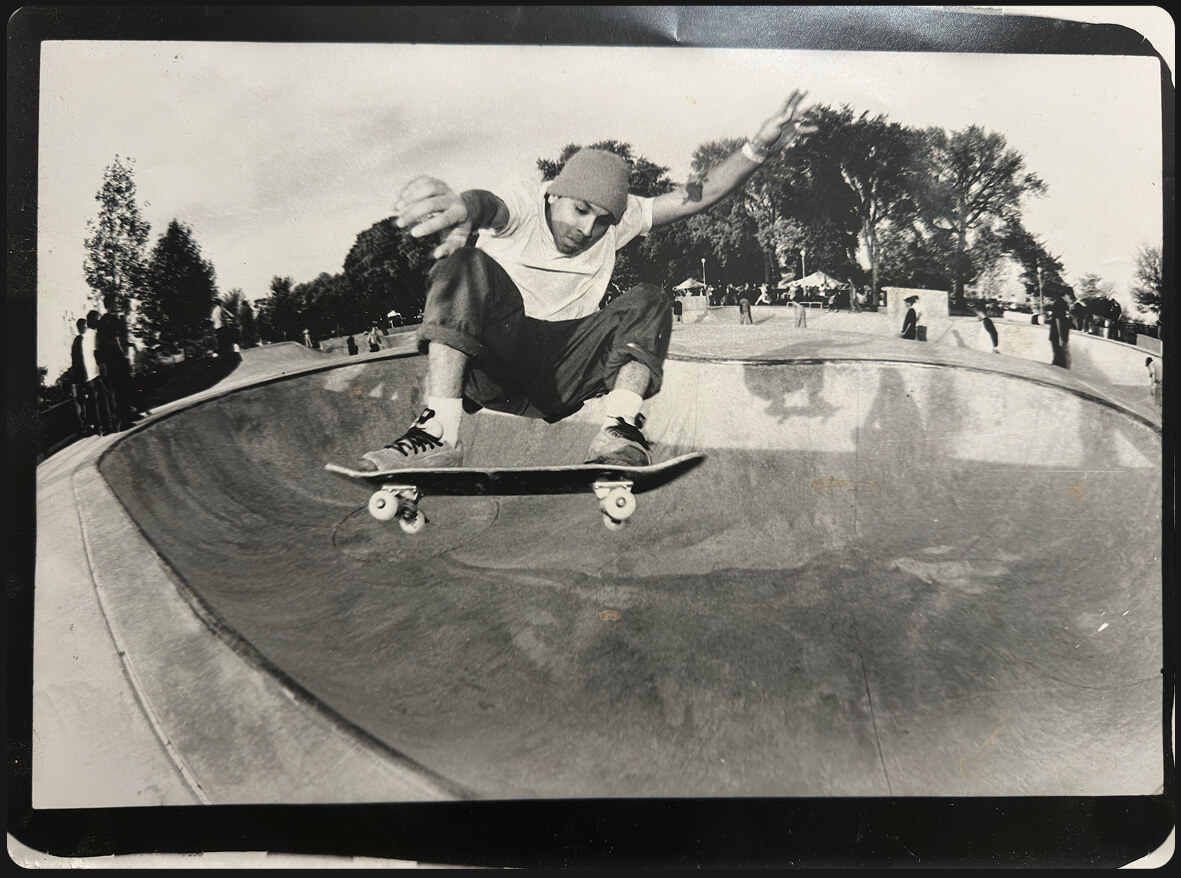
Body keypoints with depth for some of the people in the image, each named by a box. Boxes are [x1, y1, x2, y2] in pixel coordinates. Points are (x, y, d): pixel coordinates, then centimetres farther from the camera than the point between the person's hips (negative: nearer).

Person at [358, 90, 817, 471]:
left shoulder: (616, 217, 6)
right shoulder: (524, 202, -9)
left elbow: (698, 196, -1)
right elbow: (491, 205, -34)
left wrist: (758, 148, -16)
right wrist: (464, 206, -60)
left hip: (559, 375, 4)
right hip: (492, 354, -3)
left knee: (647, 302, -14)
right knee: (464, 263, -29)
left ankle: (618, 430, -37)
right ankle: (439, 432, -43)